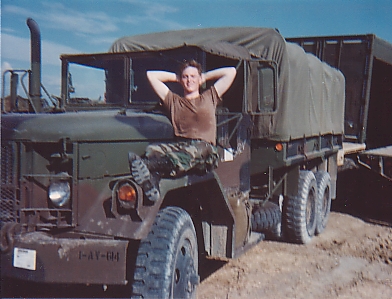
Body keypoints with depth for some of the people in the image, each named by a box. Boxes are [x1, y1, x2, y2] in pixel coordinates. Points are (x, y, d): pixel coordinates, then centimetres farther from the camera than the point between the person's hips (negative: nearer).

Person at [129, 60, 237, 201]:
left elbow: (231, 72, 24)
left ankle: (145, 166, -64)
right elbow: (151, 75, 30)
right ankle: (151, 183, -60)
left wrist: (205, 76, 32)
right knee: (152, 150, -29)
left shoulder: (209, 97, 26)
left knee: (195, 150, -39)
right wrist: (176, 77, 35)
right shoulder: (173, 101, 28)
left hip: (205, 151, -2)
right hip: (179, 146, 3)